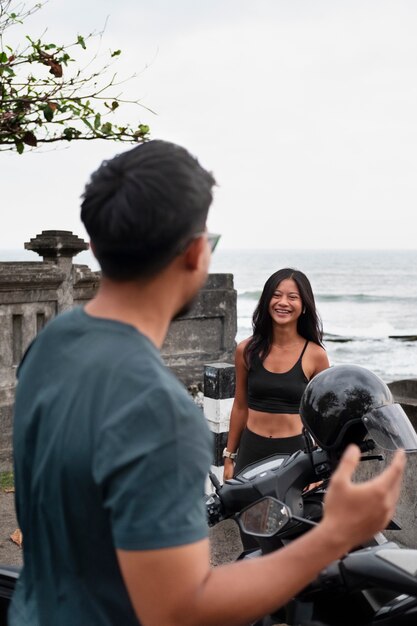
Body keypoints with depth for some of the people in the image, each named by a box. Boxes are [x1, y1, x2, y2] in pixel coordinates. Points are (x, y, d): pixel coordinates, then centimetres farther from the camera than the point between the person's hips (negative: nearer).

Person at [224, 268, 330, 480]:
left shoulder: (315, 355, -5)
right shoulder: (247, 350, 1)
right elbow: (240, 406, 10)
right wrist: (229, 457, 13)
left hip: (295, 450, -2)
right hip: (251, 450, 2)